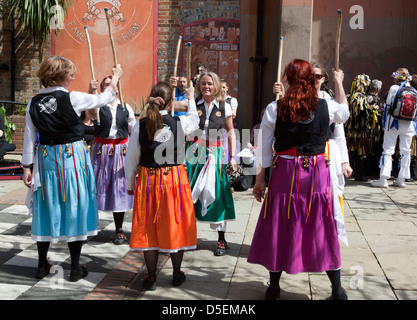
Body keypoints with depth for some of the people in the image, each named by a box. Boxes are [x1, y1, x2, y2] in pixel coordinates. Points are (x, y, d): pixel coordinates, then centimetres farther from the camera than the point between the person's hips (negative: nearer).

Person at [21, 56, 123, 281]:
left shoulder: (34, 103, 0)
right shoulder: (72, 98, -13)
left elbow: (29, 138, 2)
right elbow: (104, 99, 0)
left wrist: (27, 167, 9)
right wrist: (115, 78, 17)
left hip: (46, 159, 4)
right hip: (73, 158, -4)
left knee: (47, 207, 13)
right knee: (74, 207, 6)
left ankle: (42, 265, 24)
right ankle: (75, 267, 14)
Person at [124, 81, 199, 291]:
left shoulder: (140, 126, -8)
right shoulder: (180, 123, -10)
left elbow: (132, 158, -2)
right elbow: (194, 119, 15)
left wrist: (130, 184, 11)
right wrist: (191, 98, 33)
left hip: (147, 180, 1)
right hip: (175, 179, 0)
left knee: (148, 228, 10)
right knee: (175, 226, 13)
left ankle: (151, 279, 18)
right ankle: (177, 275, 26)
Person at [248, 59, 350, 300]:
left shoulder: (274, 109, -8)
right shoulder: (326, 107, -5)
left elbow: (264, 149, -4)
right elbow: (345, 113, 20)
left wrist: (260, 179, 6)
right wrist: (339, 83, 32)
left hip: (285, 175, -1)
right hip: (318, 174, 1)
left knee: (280, 228, 11)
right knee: (323, 229, 12)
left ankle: (274, 288, 22)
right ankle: (337, 289, 22)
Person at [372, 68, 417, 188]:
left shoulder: (394, 88, -5)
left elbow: (388, 106, -1)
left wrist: (385, 122, 10)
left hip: (394, 122, -3)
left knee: (388, 150, -1)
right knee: (405, 151, 9)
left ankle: (383, 179, -6)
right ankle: (401, 179, 12)